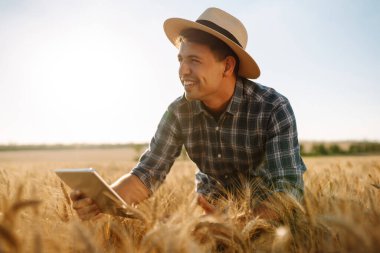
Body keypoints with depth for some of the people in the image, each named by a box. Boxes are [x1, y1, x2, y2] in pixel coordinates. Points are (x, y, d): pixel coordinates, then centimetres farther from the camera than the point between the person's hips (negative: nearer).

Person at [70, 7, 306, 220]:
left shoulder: (274, 109, -24)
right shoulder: (179, 112, -14)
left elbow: (289, 188, -30)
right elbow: (147, 173, -15)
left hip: (267, 210, -2)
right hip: (213, 204, 3)